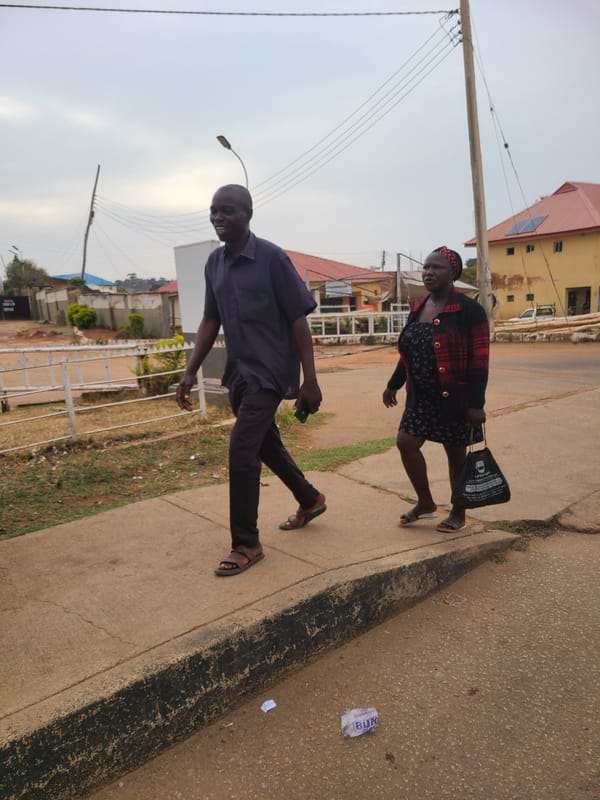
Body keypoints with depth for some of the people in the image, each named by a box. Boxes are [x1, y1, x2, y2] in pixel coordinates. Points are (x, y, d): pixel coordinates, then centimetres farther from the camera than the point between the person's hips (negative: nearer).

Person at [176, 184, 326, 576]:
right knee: (266, 443, 18)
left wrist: (310, 380, -15)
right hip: (238, 371, 7)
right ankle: (310, 500, 41)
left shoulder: (272, 257, -13)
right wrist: (190, 373, 8)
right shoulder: (214, 262, 7)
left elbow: (298, 319, -13)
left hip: (270, 371, -7)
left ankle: (246, 544, 4)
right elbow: (210, 321, 13)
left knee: (242, 450, -11)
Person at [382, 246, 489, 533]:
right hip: (421, 396, 6)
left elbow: (479, 361, -16)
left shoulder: (468, 310, -13)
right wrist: (393, 384, 16)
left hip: (455, 398, -6)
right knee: (406, 443, -1)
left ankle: (458, 513, 26)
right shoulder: (417, 309, 8)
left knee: (456, 454, 7)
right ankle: (425, 503, 20)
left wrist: (476, 403, -20)